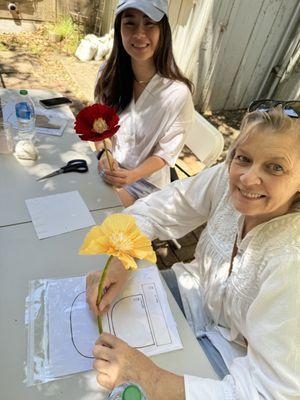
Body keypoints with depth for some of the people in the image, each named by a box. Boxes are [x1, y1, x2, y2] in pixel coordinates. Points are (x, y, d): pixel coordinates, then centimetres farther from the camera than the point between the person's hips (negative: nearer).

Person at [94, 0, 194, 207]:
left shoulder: (178, 93, -24)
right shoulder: (109, 74, -10)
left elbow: (166, 153, -14)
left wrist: (132, 176, -28)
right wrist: (104, 154, -17)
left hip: (147, 178, -4)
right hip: (108, 165, 4)